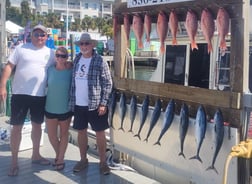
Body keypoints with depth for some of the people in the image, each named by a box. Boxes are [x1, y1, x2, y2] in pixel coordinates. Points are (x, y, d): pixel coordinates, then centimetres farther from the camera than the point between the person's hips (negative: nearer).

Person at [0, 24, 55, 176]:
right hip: (20, 94, -3)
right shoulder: (21, 49, -1)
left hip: (40, 95, 3)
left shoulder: (50, 53, 7)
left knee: (37, 125, 15)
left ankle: (36, 155, 32)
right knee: (17, 127, 2)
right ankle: (14, 162, 12)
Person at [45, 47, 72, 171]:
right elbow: (46, 85, 8)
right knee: (51, 135, 11)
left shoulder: (70, 70, -10)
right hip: (50, 108, 2)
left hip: (65, 108, -2)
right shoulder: (50, 69, -4)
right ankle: (58, 155, 37)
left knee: (63, 134, 13)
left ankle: (60, 159, 27)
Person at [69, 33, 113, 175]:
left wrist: (103, 103, -14)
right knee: (81, 131, 13)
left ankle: (103, 162, 17)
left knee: (100, 132, 5)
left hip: (95, 104, -5)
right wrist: (71, 100, 8)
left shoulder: (100, 61, -8)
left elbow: (108, 83, -9)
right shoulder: (77, 59, 8)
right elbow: (73, 80, 13)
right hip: (78, 104, 5)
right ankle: (83, 160, 28)